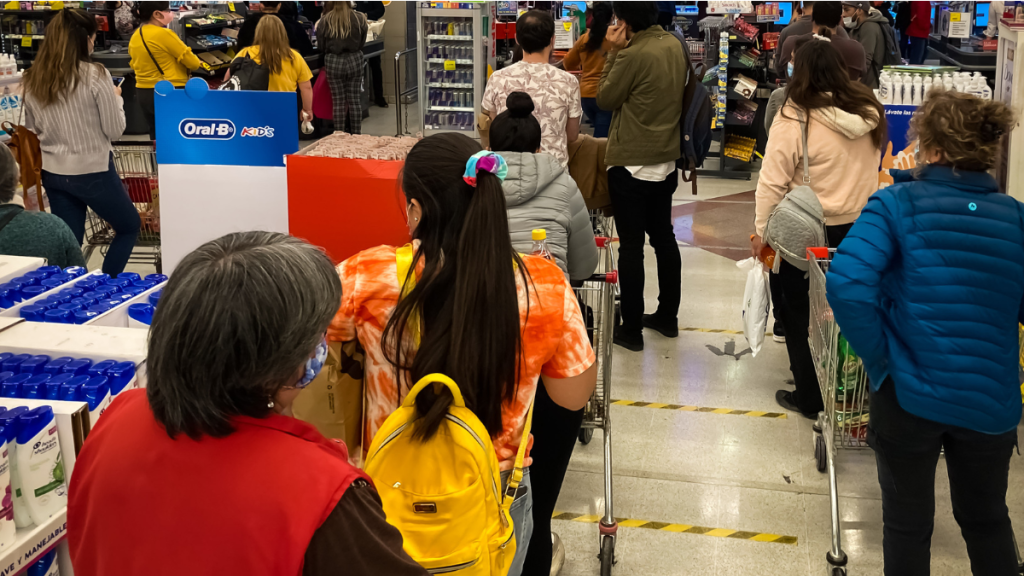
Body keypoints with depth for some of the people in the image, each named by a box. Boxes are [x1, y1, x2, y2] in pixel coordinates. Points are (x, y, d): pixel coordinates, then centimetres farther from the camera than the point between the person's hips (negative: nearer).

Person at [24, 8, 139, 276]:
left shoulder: (33, 80, 1)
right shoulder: (95, 76, -16)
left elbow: (31, 130, 12)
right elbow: (115, 130, -10)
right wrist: (116, 98, 6)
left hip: (53, 174, 5)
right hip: (93, 172, -5)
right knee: (129, 226, 18)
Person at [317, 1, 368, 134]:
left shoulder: (324, 21, -9)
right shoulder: (360, 19, -5)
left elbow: (321, 47, -1)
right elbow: (362, 42, 5)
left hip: (333, 62, -1)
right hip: (355, 60, 1)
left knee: (339, 101, 6)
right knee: (354, 100, 10)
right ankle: (356, 135, 16)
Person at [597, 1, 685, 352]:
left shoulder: (633, 55, -21)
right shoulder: (675, 47, 3)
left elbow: (605, 99, -9)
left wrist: (614, 52, -5)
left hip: (631, 165, -8)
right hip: (666, 162, 8)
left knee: (631, 246, 1)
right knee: (664, 238, 18)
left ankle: (631, 330, 8)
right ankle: (668, 316, 29)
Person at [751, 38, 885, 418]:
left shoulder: (794, 119, -18)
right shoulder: (869, 112, -2)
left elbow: (772, 181, -15)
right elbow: (870, 169, 11)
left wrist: (761, 231, -6)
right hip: (859, 228, 5)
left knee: (801, 315, 13)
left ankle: (810, 397, 20)